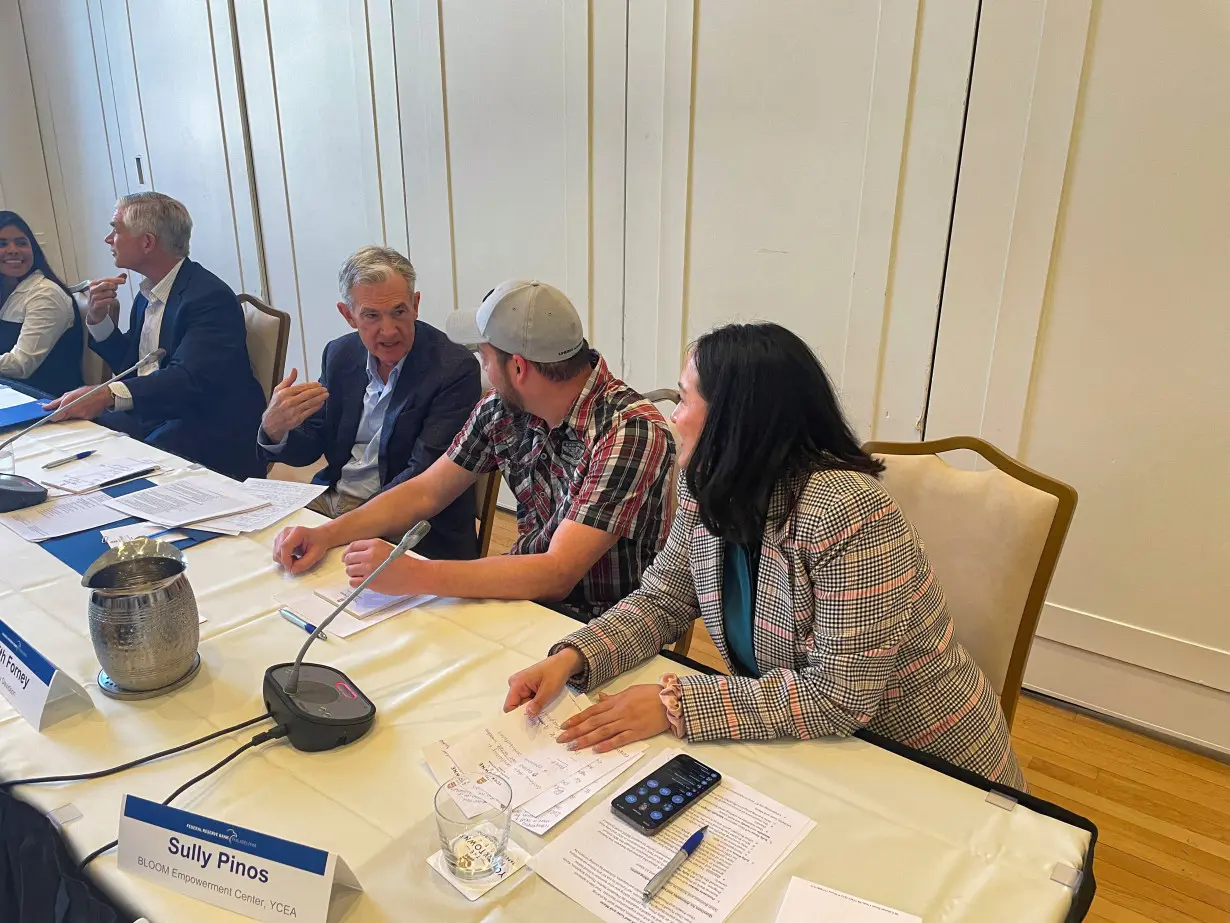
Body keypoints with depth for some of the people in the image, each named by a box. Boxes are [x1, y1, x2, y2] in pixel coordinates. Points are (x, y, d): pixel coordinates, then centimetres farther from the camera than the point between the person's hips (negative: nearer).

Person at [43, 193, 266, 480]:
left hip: (209, 435, -8)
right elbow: (128, 366, 20)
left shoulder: (210, 296, -17)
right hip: (149, 418, 8)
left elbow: (187, 378, -29)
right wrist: (99, 319, 3)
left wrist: (108, 394, -42)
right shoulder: (147, 295, 12)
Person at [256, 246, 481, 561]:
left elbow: (424, 476, -19)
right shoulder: (340, 354, 3)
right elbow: (309, 449, 7)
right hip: (331, 497, 6)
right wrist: (274, 428, -16)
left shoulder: (455, 369, -16)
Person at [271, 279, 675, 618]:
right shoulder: (502, 409, -4)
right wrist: (327, 534, -6)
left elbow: (556, 576, -30)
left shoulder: (631, 431, -25)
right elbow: (425, 492, 8)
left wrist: (412, 575, -34)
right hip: (525, 594, 6)